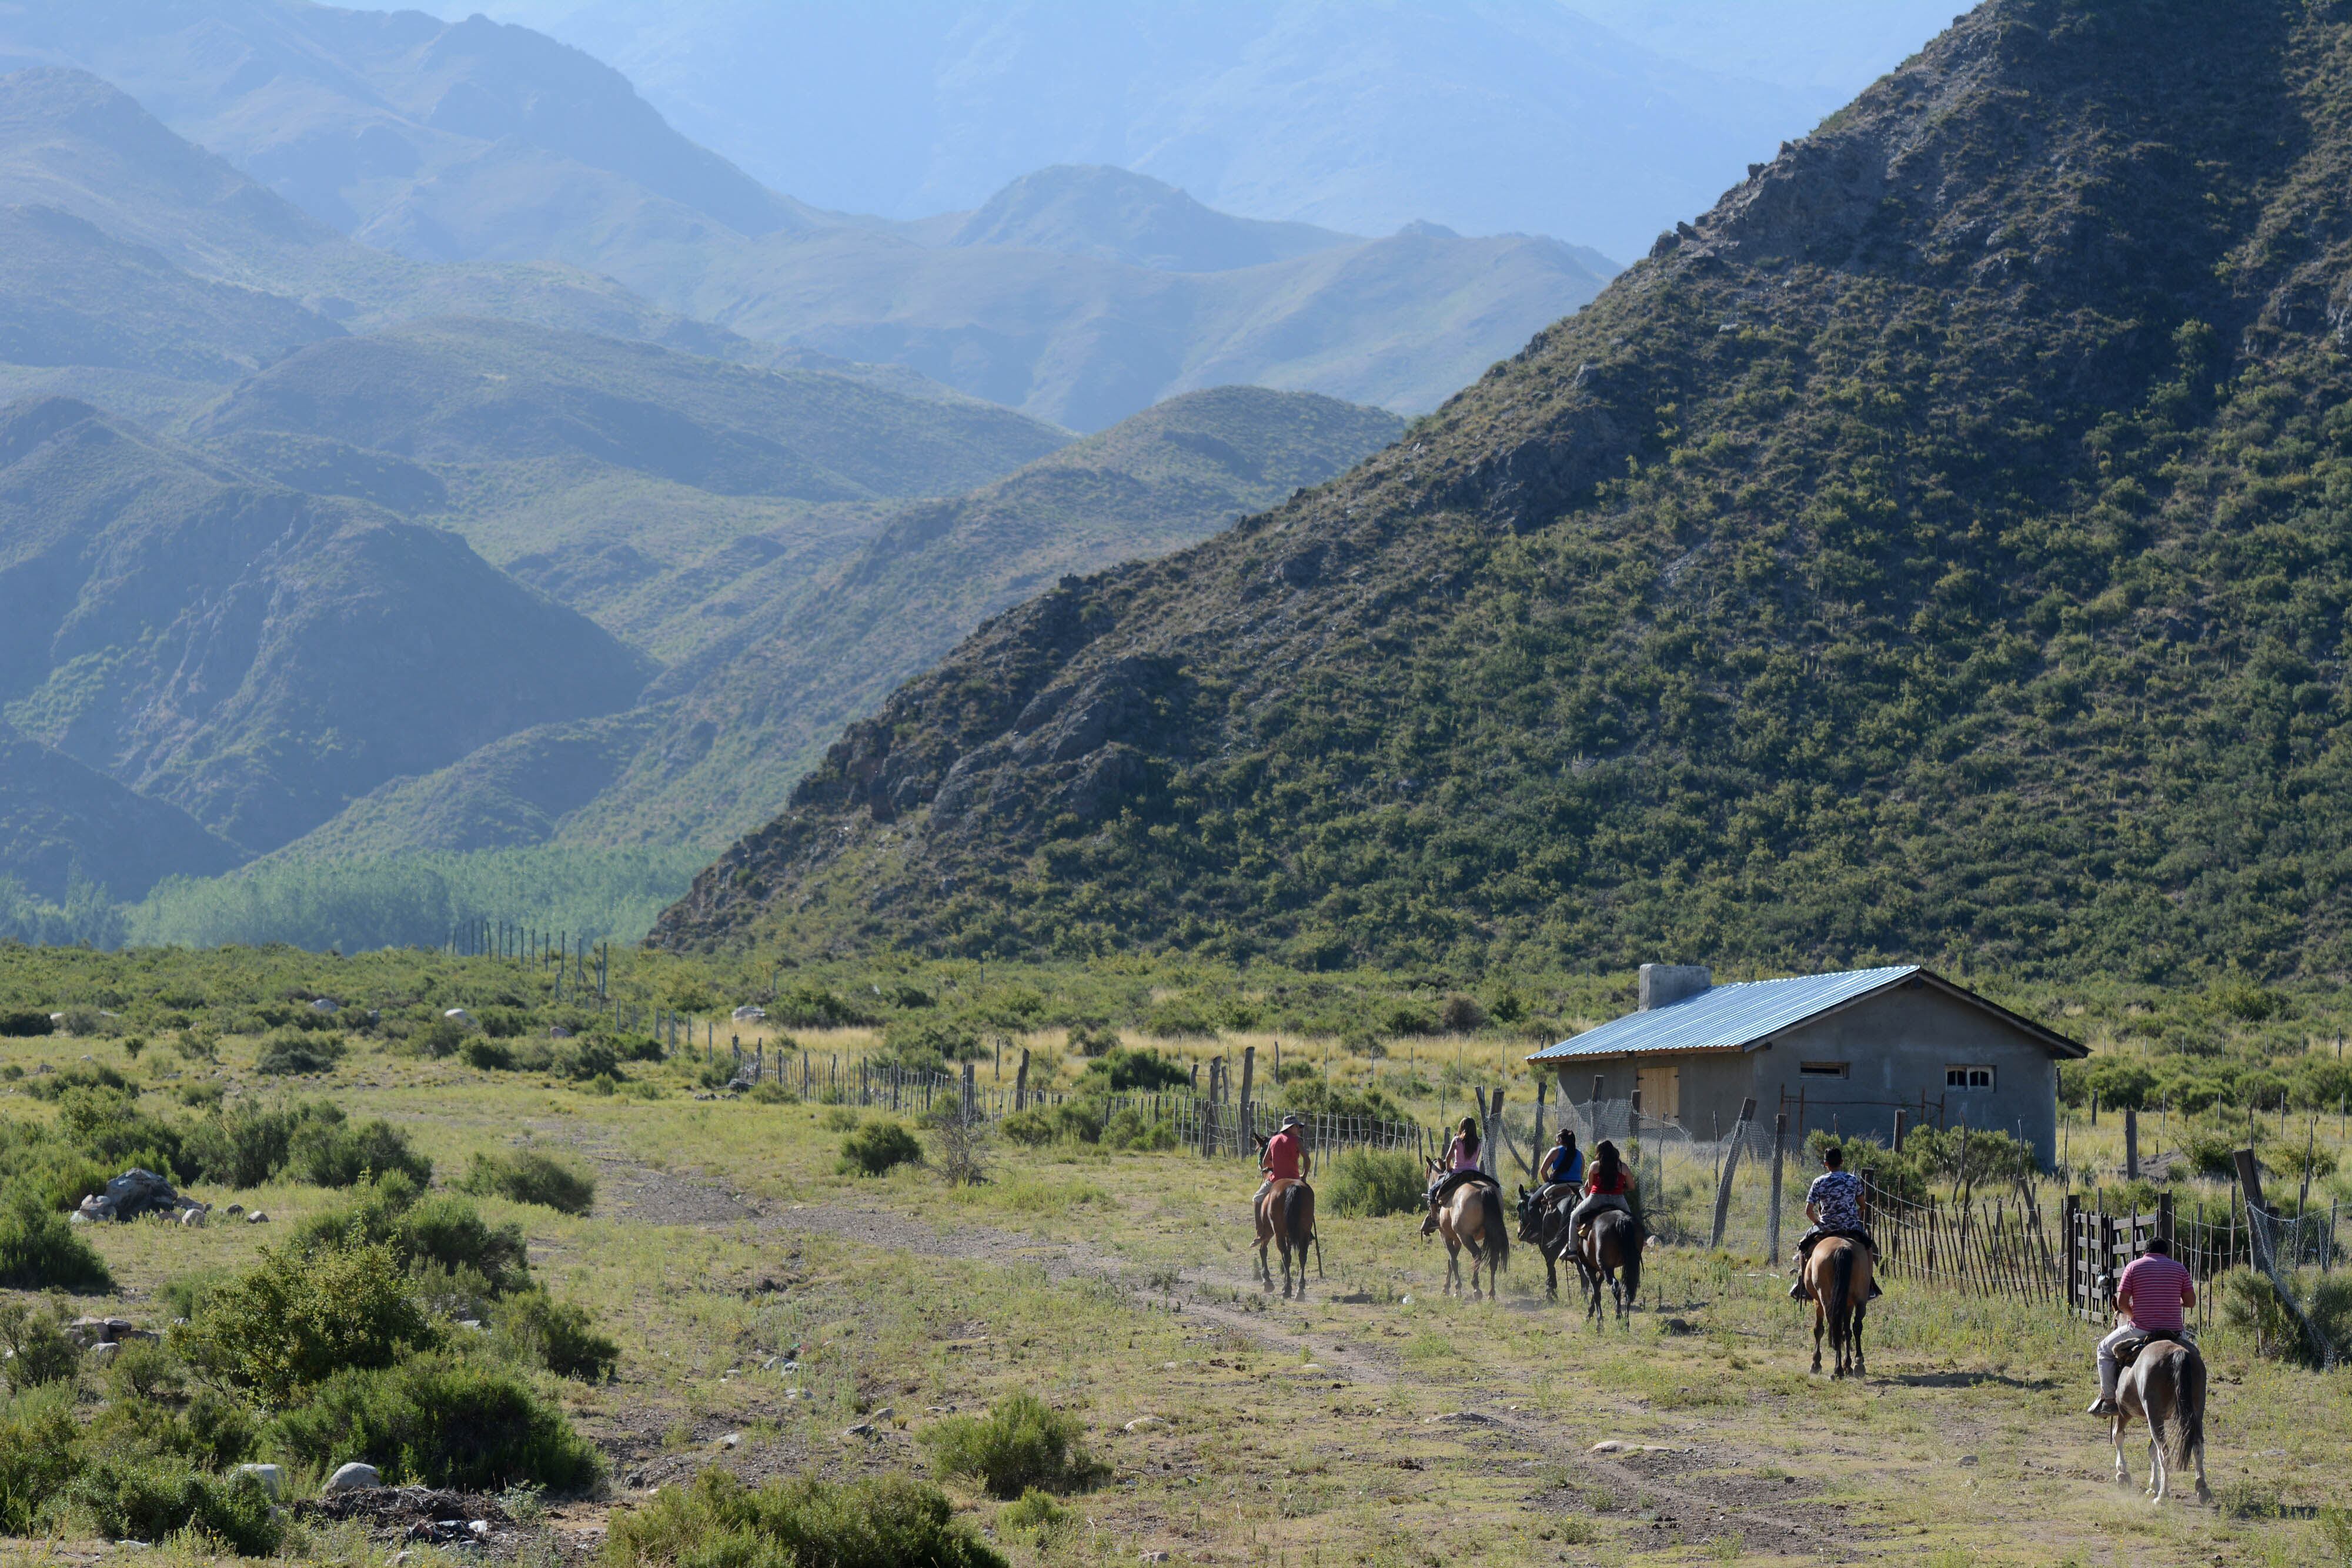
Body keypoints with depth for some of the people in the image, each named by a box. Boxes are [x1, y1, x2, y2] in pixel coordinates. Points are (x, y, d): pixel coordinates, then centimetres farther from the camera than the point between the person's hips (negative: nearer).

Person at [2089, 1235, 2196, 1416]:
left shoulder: (2133, 1267, 0)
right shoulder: (2179, 1268, 6)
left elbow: (2121, 1303, -5)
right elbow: (2191, 1302, 3)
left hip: (2140, 1330, -2)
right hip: (2174, 1331, 2)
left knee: (2105, 1349, 22)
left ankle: (2108, 1400, 15)